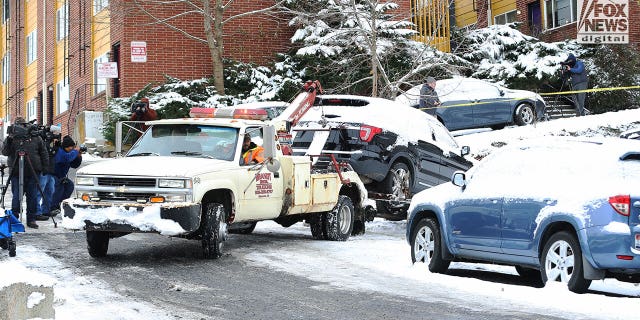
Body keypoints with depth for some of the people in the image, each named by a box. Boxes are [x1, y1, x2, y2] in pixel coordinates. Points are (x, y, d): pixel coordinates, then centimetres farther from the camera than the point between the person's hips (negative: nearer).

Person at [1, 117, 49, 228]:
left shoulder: (36, 138, 6)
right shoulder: (12, 139, 3)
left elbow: (43, 153, 13)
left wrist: (45, 166, 8)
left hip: (33, 172, 1)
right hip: (16, 173, -1)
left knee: (32, 196, 4)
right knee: (16, 196, -2)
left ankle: (31, 219, 12)